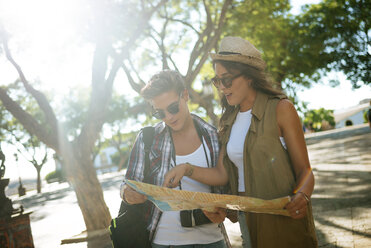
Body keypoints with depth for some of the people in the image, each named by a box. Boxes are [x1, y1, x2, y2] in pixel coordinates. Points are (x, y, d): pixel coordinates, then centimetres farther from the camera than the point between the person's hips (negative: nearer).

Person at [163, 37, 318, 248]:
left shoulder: (281, 109, -10)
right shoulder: (230, 119, 8)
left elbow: (304, 171, -11)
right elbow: (222, 174, 6)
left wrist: (301, 196, -30)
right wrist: (187, 169, -6)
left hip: (284, 217, -5)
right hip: (248, 219, 5)